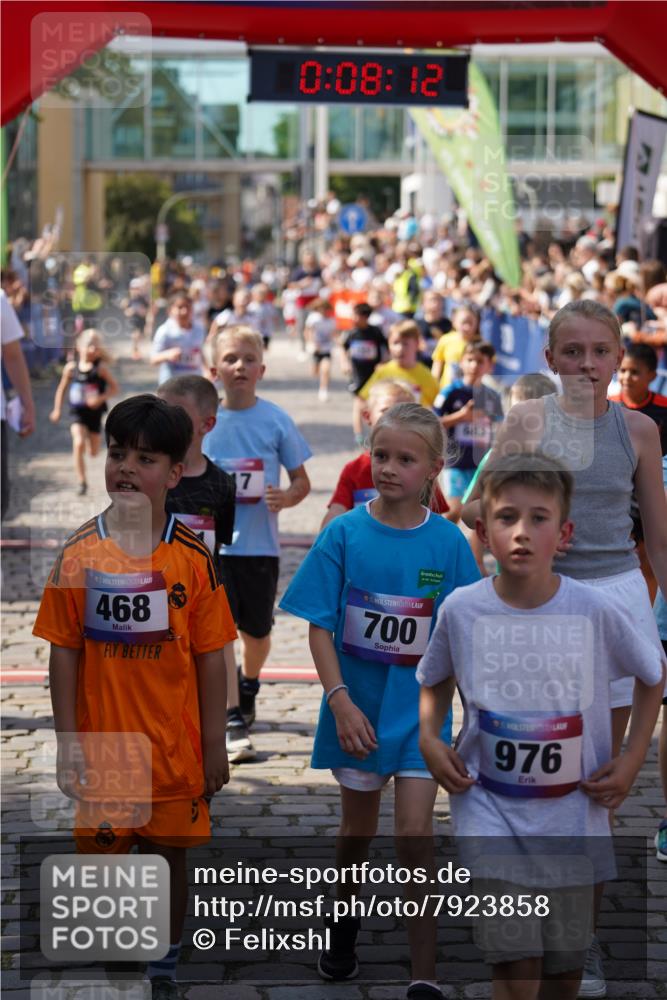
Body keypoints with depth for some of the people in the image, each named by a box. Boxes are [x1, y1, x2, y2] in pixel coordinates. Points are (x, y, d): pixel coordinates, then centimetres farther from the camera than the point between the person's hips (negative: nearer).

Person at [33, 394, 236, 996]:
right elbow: (64, 652, -1)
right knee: (103, 857, 8)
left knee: (170, 855, 12)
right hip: (102, 744, 0)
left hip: (174, 745, 0)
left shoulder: (192, 556, -5)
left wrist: (214, 744, -1)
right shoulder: (80, 554, -4)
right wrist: (68, 742, -3)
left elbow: (210, 657, -2)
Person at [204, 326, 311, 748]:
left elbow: (301, 479, 2)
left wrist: (287, 497, -18)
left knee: (256, 631, 16)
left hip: (260, 544, 1)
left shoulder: (276, 420, -4)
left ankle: (248, 686, 46)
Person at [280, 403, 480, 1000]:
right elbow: (319, 626, -7)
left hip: (420, 709, -1)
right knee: (358, 828, 17)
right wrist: (339, 700, -17)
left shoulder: (448, 542, -7)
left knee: (415, 835, -6)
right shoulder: (344, 534, -8)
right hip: (358, 706, 1)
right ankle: (344, 921, 45)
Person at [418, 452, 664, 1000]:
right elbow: (436, 679, 12)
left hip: (575, 810, 1)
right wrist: (429, 737, -4)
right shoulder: (461, 609, -10)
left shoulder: (594, 610, -12)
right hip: (489, 805, -1)